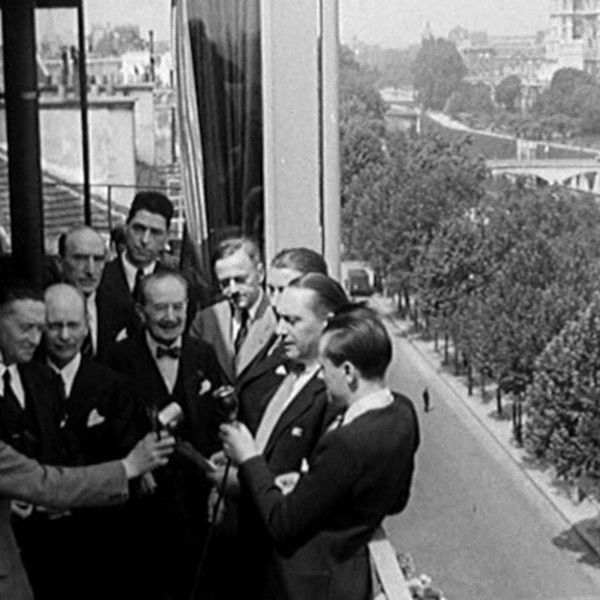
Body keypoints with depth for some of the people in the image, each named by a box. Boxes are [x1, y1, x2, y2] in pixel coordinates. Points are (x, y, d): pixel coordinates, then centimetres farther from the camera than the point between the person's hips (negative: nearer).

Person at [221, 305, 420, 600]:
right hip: (356, 566, 8)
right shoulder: (401, 410, -7)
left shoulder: (346, 443, -33)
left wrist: (249, 459, -9)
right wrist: (309, 482, 3)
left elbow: (282, 525, -22)